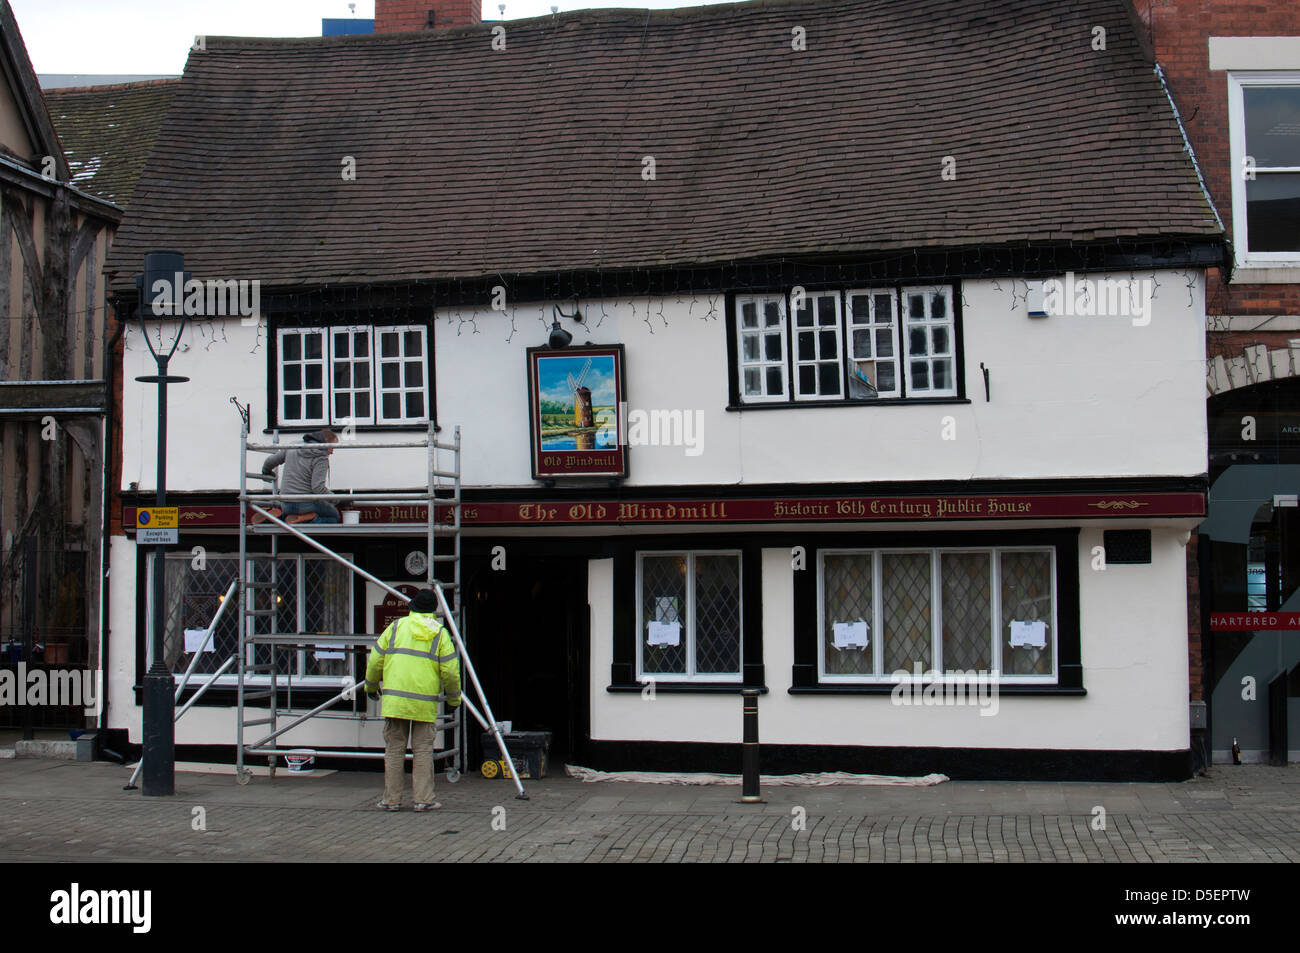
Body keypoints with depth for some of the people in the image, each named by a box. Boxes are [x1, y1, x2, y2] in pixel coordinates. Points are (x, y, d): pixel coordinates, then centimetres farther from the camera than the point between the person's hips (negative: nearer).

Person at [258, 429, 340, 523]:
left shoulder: (292, 448, 8)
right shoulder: (321, 458, -12)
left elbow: (270, 462, 18)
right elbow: (318, 488, -21)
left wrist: (266, 471, 40)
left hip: (286, 505, 6)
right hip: (307, 504, -6)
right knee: (334, 516, 15)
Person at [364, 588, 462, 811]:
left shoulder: (397, 626, 7)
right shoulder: (440, 633, 4)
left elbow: (375, 660, 8)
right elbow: (450, 671, -1)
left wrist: (371, 686, 23)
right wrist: (453, 698, 13)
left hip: (394, 700, 1)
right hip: (425, 702, -1)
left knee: (394, 749, 6)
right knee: (423, 751, 4)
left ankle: (391, 799, 7)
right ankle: (424, 799, 2)